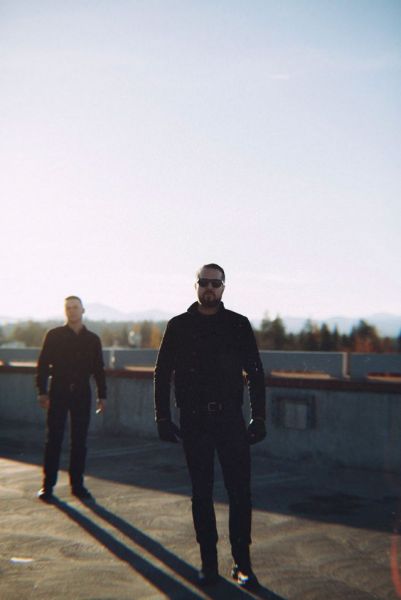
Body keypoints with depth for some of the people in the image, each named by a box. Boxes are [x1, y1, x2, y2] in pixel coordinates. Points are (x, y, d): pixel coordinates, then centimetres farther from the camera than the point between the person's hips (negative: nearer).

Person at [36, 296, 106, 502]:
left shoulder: (92, 339, 10)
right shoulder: (54, 336, 3)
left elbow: (99, 369, 12)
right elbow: (43, 365, 1)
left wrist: (102, 395, 7)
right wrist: (42, 391, -8)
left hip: (82, 394, 2)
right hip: (58, 393, -2)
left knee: (79, 442, 4)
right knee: (53, 440, 0)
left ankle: (77, 484, 13)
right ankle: (47, 485, 7)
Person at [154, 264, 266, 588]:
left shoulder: (239, 325, 3)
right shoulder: (179, 326, 4)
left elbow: (255, 375, 5)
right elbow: (162, 375, 7)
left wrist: (258, 418, -1)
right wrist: (163, 418, 1)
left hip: (230, 419, 0)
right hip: (194, 421, 1)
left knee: (240, 492, -2)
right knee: (201, 494, 7)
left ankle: (242, 563, 11)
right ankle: (209, 562, 18)